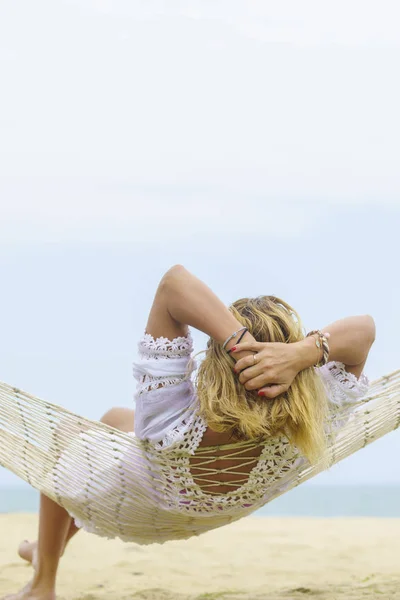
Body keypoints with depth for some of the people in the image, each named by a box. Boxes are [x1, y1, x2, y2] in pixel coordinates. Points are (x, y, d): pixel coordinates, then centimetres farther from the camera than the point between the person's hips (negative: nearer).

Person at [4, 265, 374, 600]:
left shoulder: (171, 430, -50)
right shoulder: (300, 441, -42)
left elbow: (174, 281, -53)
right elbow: (364, 328, -35)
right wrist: (304, 351, -54)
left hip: (135, 514, -4)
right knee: (116, 417, 34)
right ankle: (51, 547, 57)